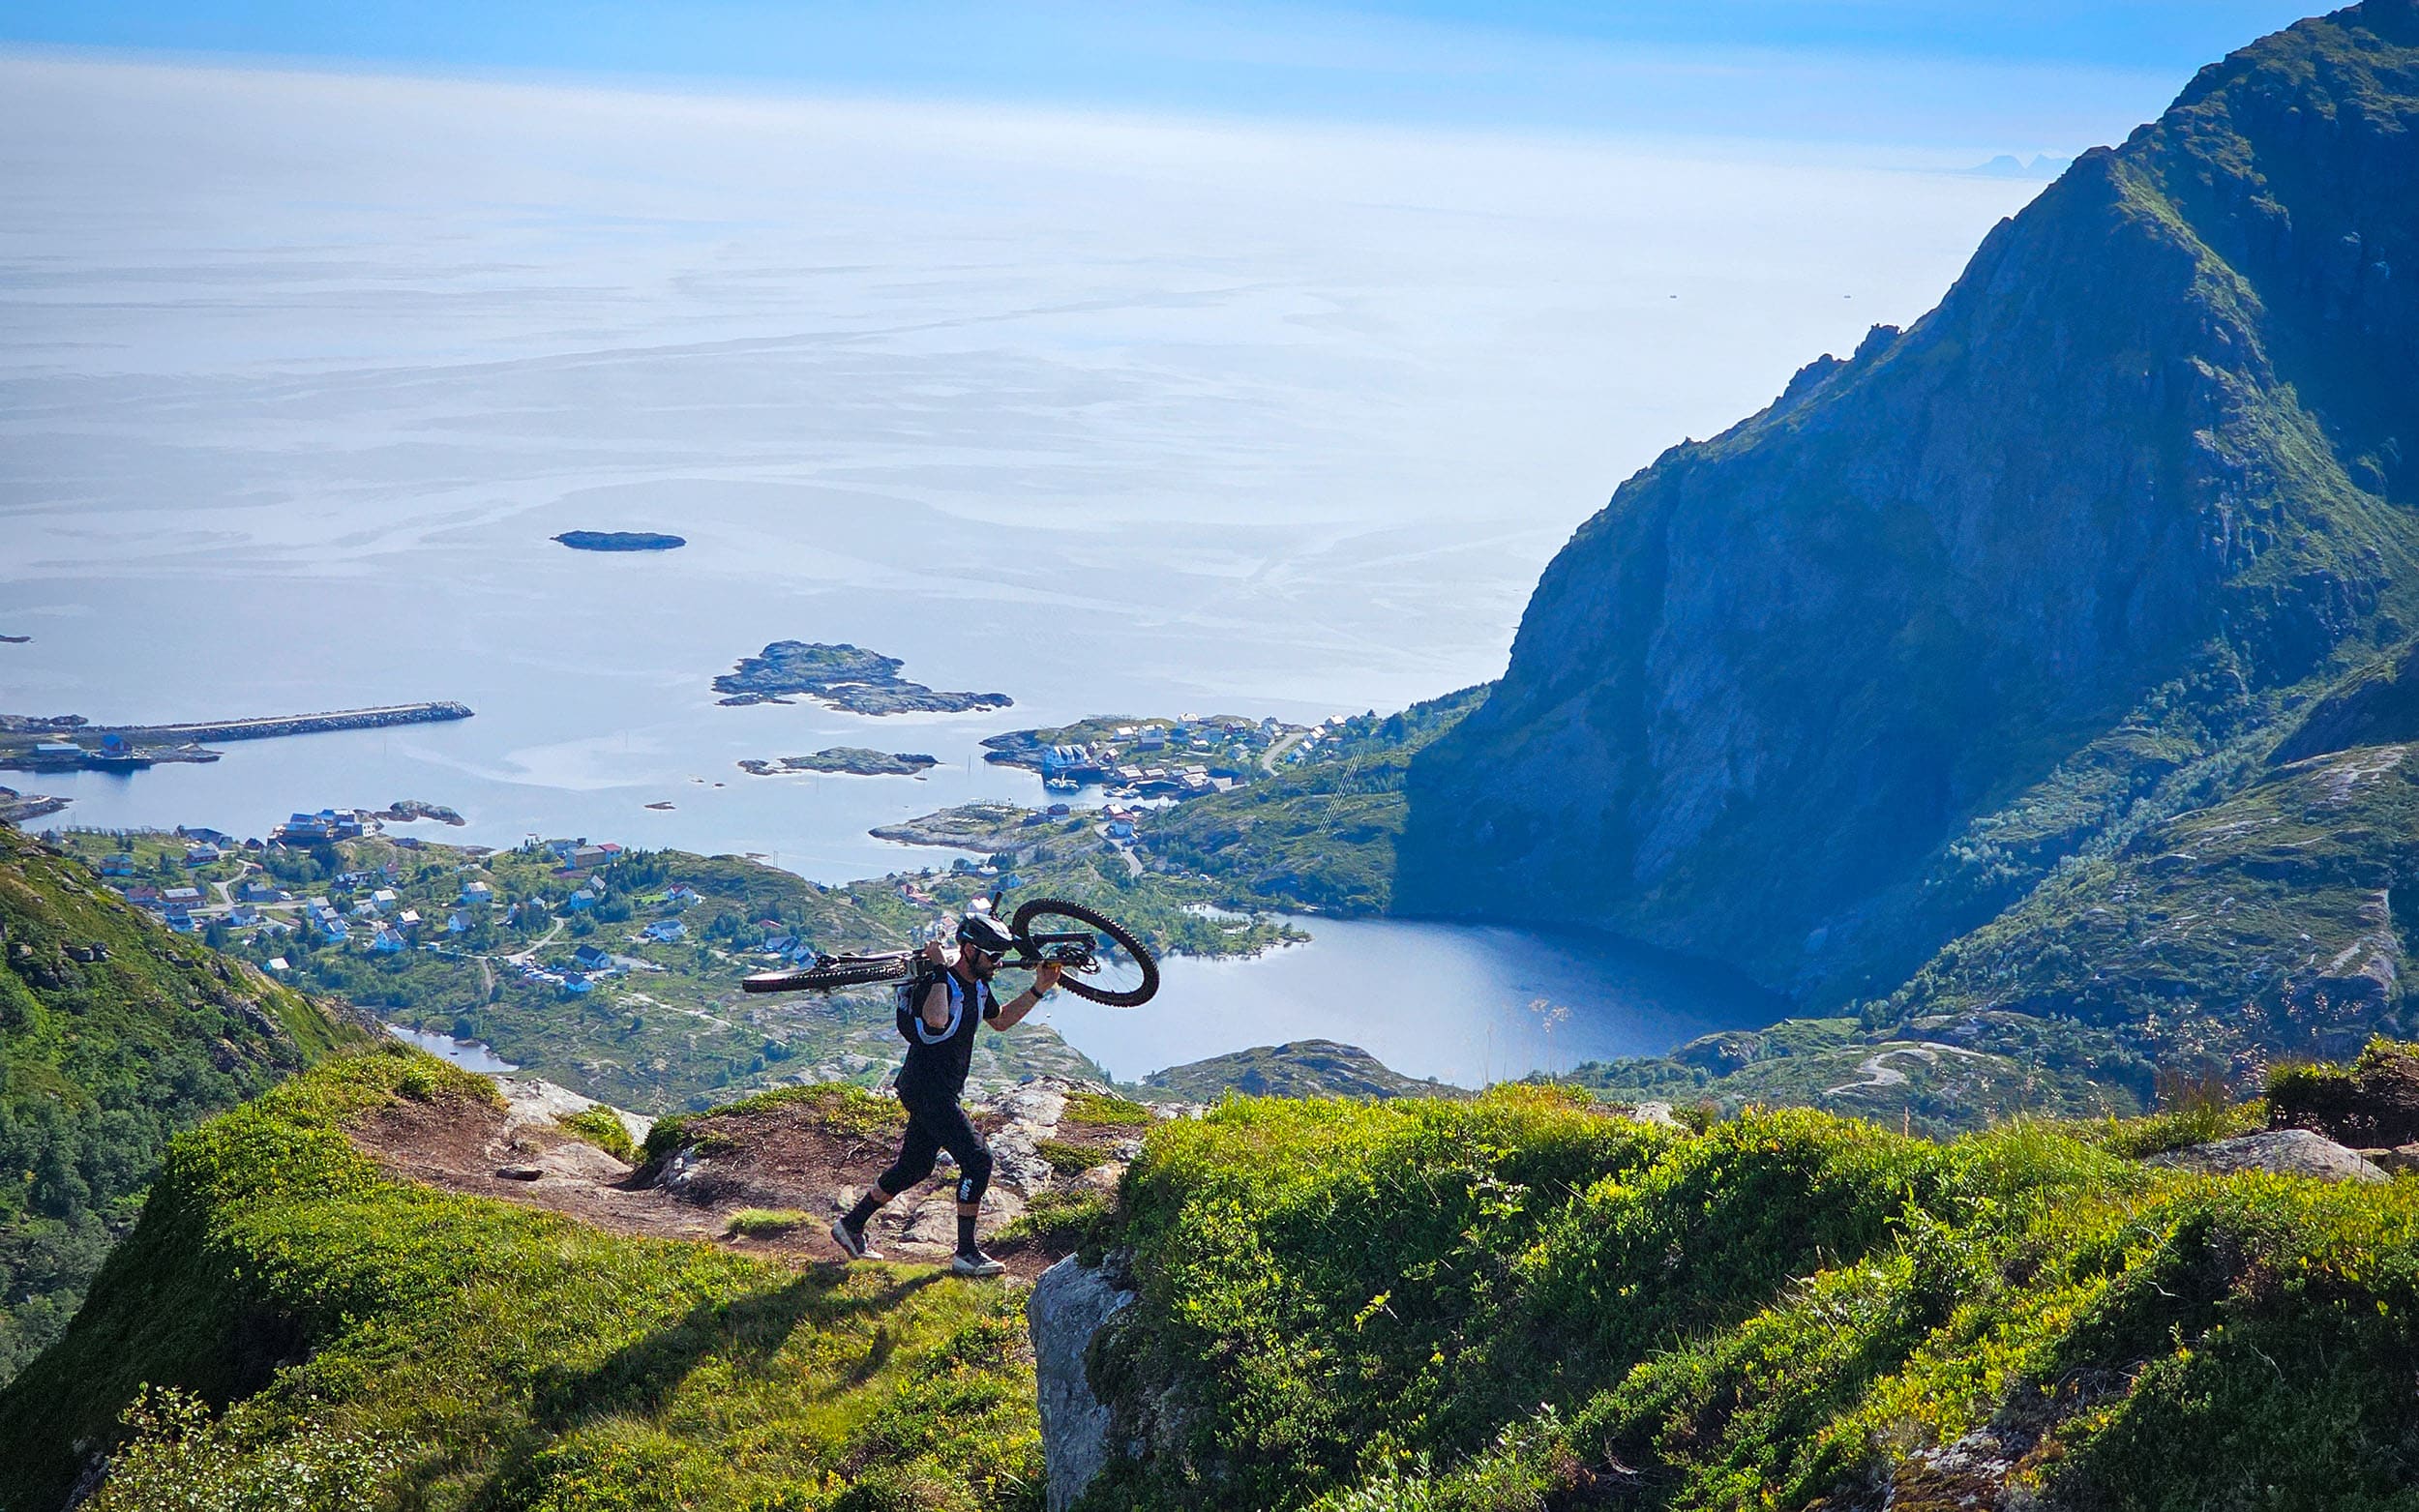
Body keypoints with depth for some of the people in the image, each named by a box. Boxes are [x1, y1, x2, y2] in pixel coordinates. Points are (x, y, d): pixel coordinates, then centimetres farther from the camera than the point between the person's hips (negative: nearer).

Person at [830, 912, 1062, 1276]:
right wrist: (940, 969, -34)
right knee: (977, 1159, -14)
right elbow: (936, 1019, -43)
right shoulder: (942, 983, -21)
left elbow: (1000, 1020, 25)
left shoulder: (977, 984, 8)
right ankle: (966, 1254, -7)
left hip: (943, 1090, 10)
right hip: (927, 1089, -10)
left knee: (913, 1167, 17)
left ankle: (851, 1225, 31)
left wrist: (1039, 989, 15)